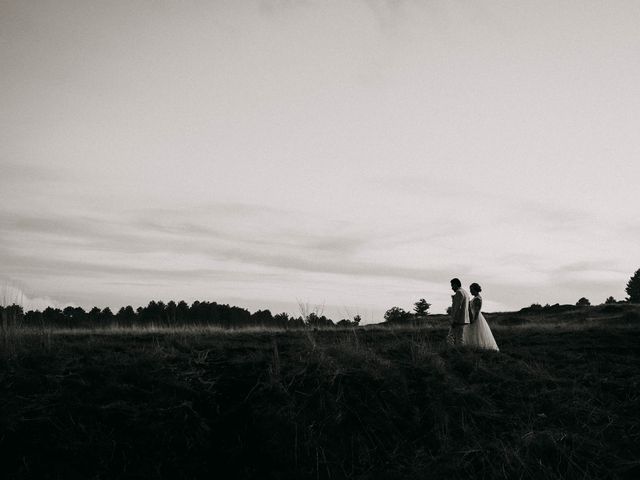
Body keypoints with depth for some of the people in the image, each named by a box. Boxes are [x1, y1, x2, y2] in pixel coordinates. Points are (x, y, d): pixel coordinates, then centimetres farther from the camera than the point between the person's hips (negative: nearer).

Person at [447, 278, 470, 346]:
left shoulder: (459, 292, -12)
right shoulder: (465, 293, 19)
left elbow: (457, 308, -20)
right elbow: (467, 308, 21)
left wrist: (454, 321, -20)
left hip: (458, 321, -10)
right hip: (464, 320, 10)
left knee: (459, 340, -6)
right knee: (450, 338, 10)